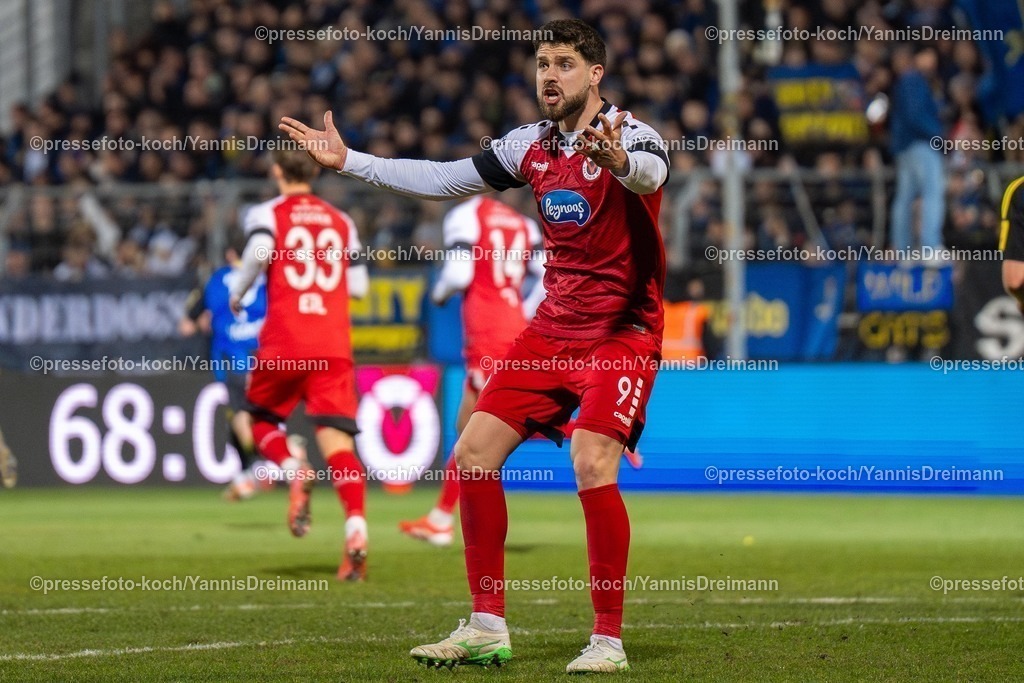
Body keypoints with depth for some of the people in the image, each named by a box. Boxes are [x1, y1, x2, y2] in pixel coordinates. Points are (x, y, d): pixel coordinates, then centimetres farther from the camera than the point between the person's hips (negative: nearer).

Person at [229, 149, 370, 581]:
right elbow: (358, 287, 15)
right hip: (334, 344, 2)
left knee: (262, 421, 19)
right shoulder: (341, 222, 16)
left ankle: (295, 472, -13)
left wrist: (237, 292, 0)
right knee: (337, 441, -4)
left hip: (284, 341, -2)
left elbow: (259, 252, -16)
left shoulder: (266, 214, 5)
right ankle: (356, 530, -25)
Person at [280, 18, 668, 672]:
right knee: (473, 452, 0)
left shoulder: (630, 134, -13)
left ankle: (609, 640, -15)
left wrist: (620, 161, -60)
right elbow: (443, 179, 15)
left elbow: (651, 172, -37)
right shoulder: (532, 144, 7)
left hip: (623, 330, -7)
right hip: (553, 329, 7)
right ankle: (488, 627, 8)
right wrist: (348, 161, 12)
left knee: (592, 462, -25)